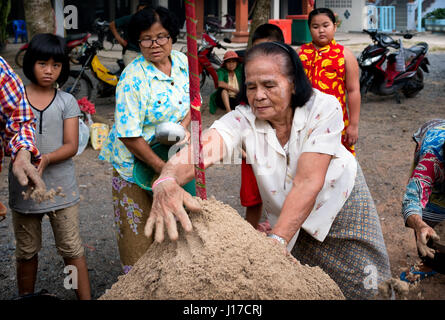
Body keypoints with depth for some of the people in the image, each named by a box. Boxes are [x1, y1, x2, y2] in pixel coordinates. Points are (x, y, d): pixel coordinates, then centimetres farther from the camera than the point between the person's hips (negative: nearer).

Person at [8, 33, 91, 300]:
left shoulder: (67, 102, 1)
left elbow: (71, 146, -6)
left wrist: (45, 159, -23)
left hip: (61, 189, -1)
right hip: (24, 189, 1)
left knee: (72, 249, 3)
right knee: (27, 251, 15)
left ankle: (86, 297, 13)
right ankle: (26, 297, 32)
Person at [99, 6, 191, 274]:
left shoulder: (182, 62, -4)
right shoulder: (133, 78, -24)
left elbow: (191, 101, 11)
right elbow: (129, 136, -24)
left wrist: (183, 126, -10)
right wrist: (163, 168, -22)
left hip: (172, 154, 6)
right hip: (134, 162, -6)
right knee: (138, 230, 5)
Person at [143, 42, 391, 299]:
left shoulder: (323, 108, -28)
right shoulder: (244, 119, -24)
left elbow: (307, 183, -35)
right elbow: (203, 148, -45)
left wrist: (277, 240, -45)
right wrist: (167, 182, -66)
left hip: (338, 201, -1)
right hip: (287, 217, 1)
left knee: (362, 285, 8)